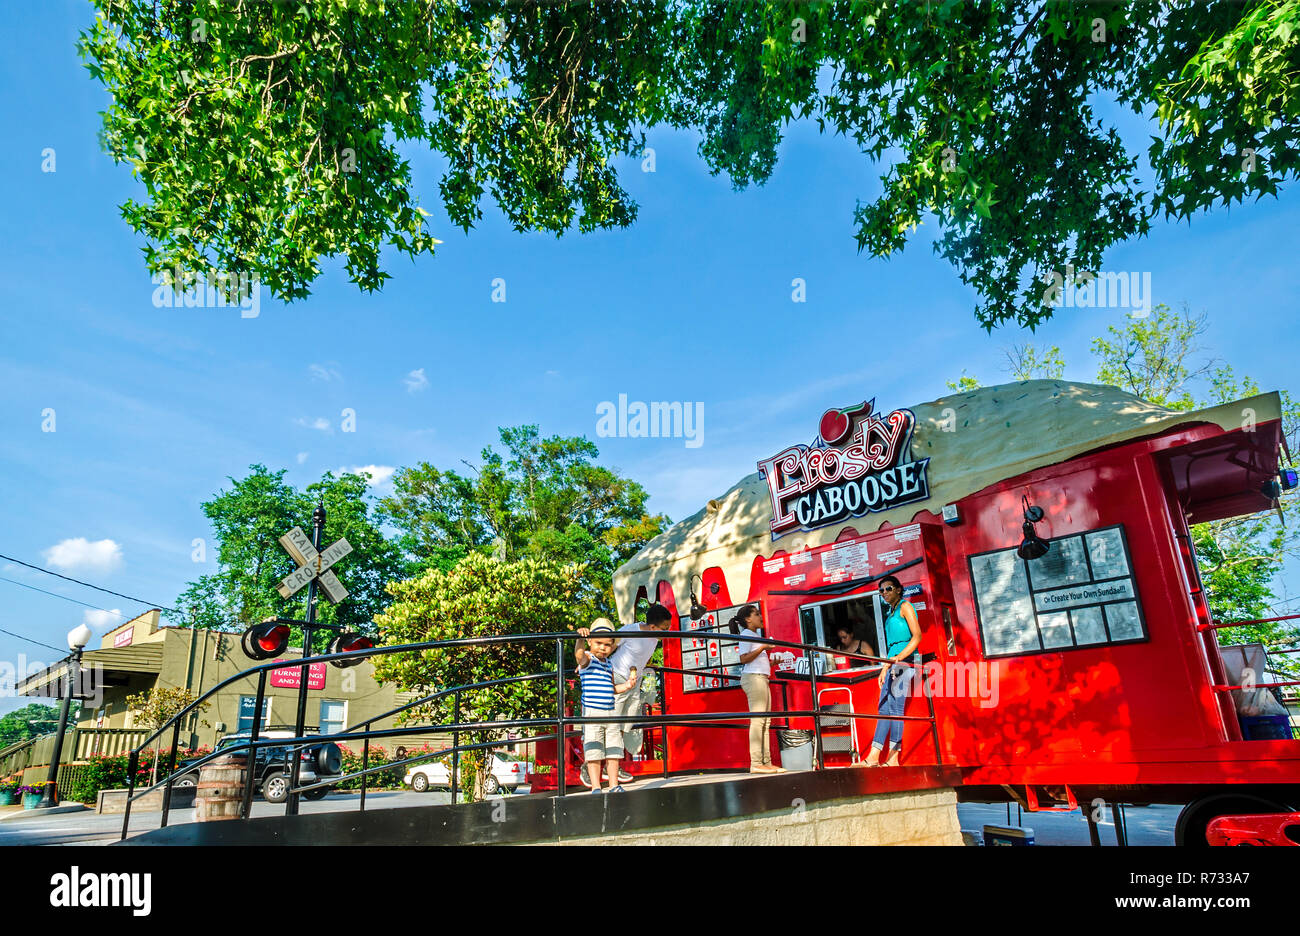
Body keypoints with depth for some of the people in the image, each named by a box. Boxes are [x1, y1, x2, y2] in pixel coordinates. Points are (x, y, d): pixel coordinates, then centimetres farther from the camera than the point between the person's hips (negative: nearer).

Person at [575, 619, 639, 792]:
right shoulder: (587, 659, -5)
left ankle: (614, 786, 20)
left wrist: (627, 685, 7)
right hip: (592, 712, -6)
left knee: (613, 752, 10)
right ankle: (595, 788, 6)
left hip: (611, 712, 6)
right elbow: (579, 654, -32)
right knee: (594, 753, -3)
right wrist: (581, 638, -50)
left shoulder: (609, 663, 14)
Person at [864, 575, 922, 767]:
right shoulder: (892, 612, 23)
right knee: (883, 708, 2)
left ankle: (893, 759, -10)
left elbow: (917, 636, -12)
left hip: (905, 660, -9)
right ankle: (873, 757, 0)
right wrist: (885, 668, 21)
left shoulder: (905, 607, -2)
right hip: (894, 662, 9)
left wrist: (899, 657, -23)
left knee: (895, 708, -11)